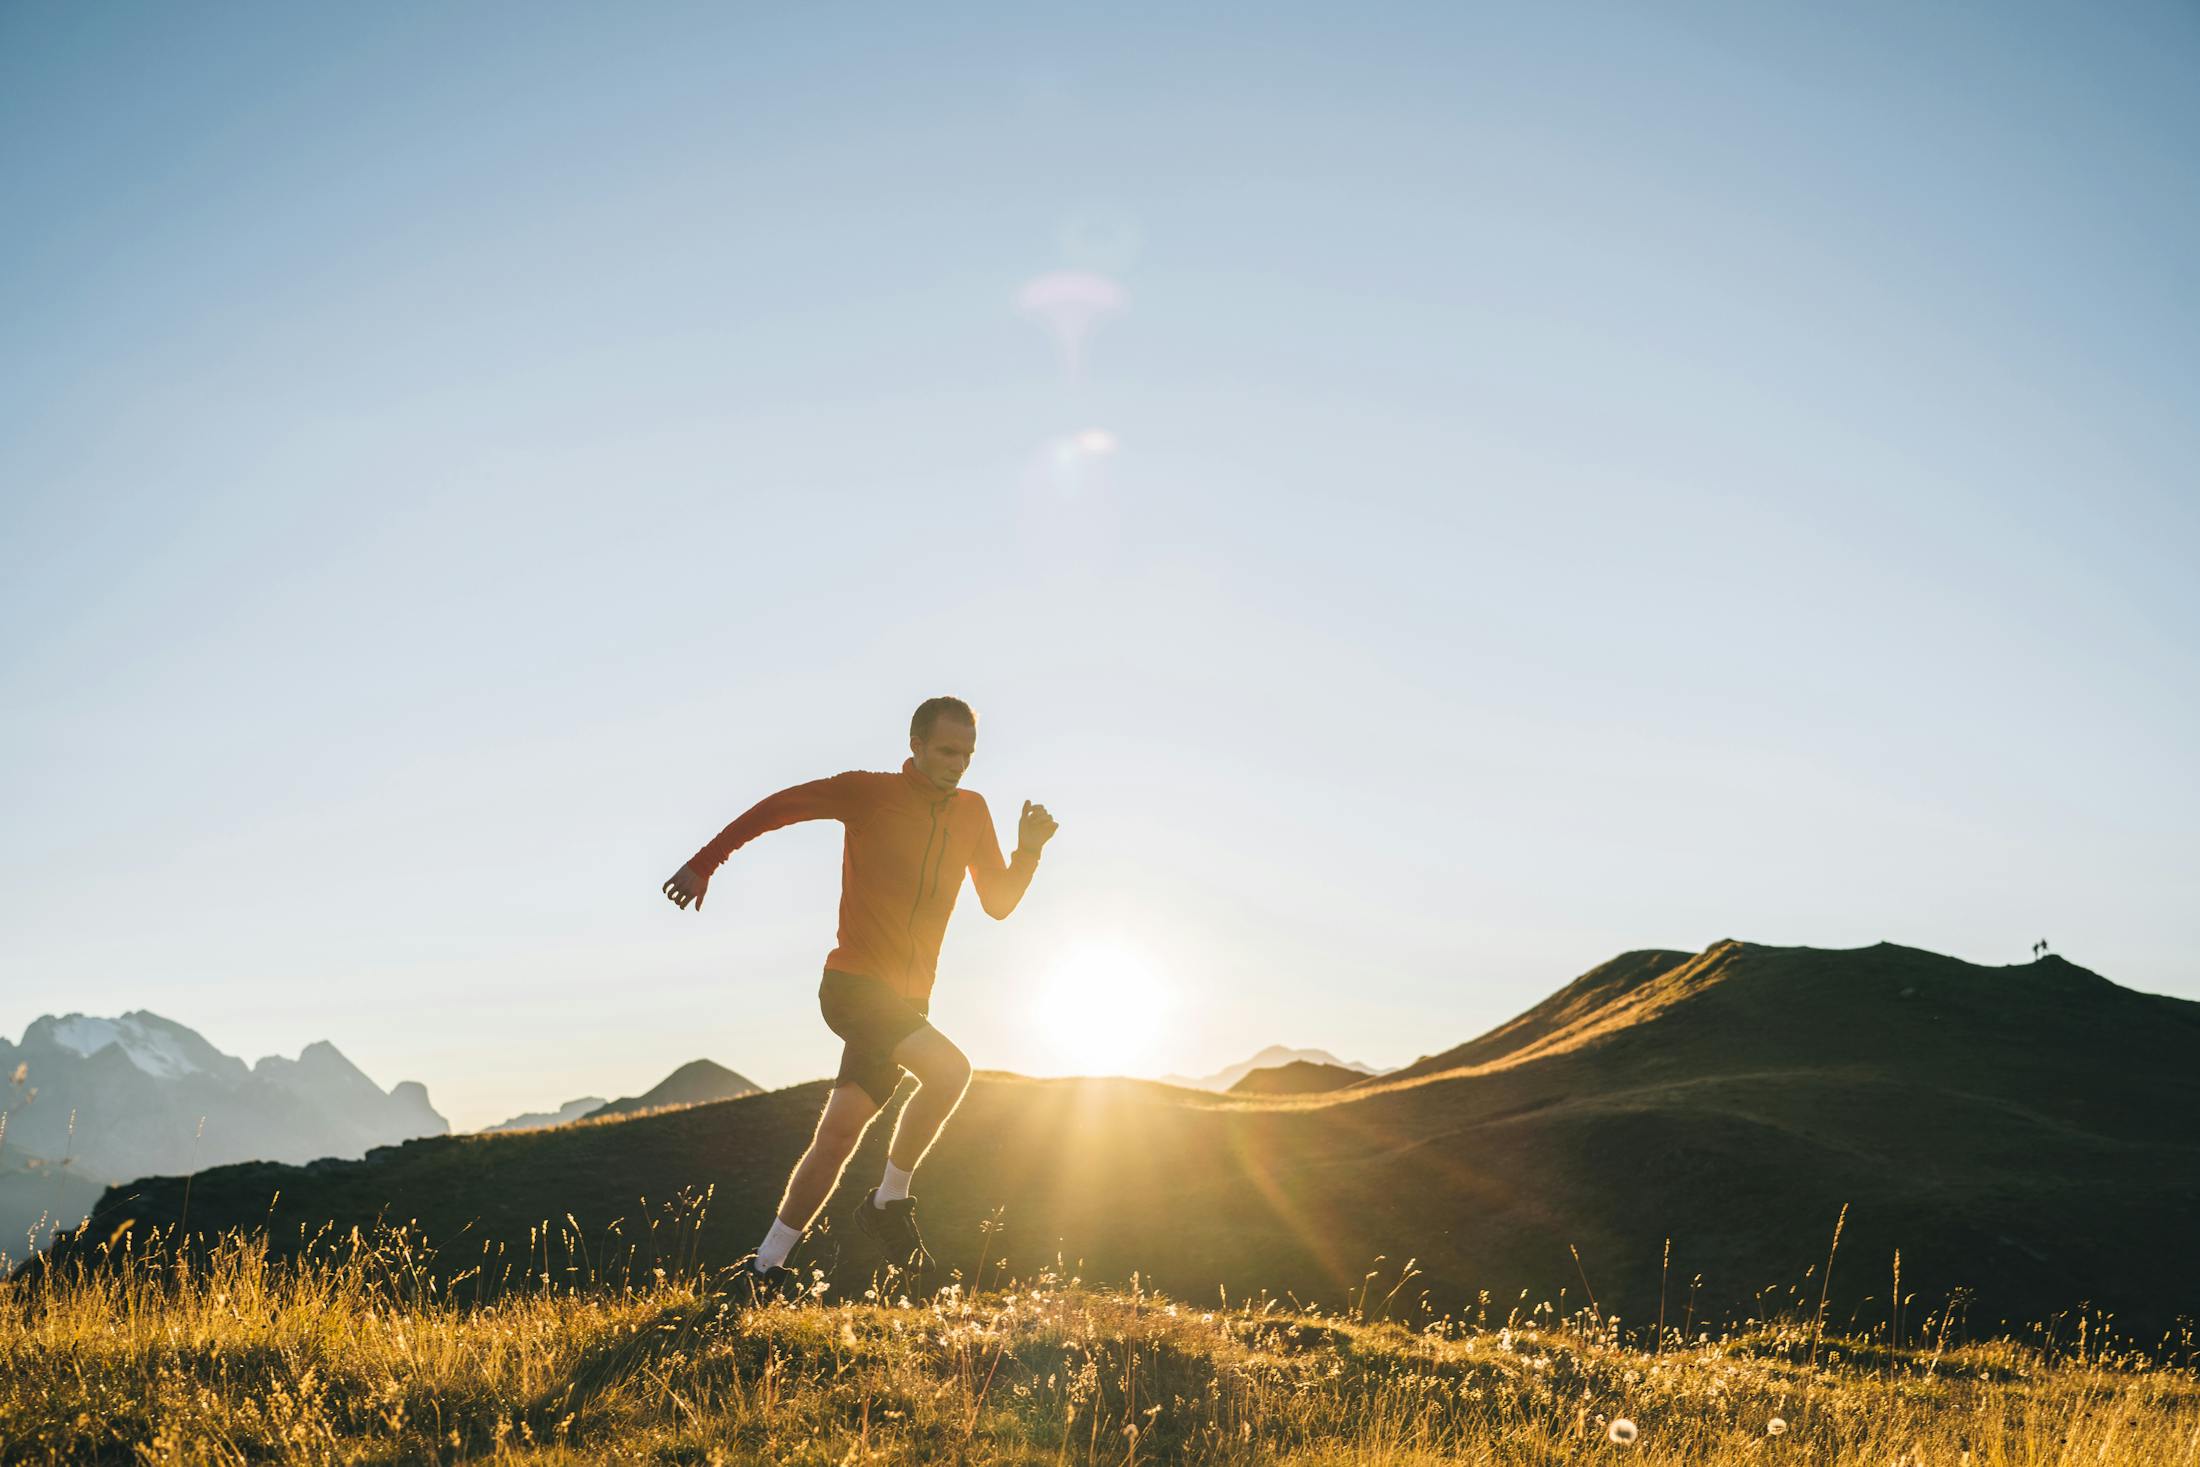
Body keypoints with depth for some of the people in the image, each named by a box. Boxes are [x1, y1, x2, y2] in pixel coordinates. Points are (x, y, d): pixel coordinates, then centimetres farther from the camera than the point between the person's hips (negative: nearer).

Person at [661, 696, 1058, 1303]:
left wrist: (1029, 849, -3)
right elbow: (777, 806, 0)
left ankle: (764, 1268, 12)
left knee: (838, 1135, 2)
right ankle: (889, 1202, -8)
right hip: (854, 984, -5)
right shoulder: (869, 792, -5)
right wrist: (704, 863, -4)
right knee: (949, 1069, -25)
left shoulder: (972, 812, 11)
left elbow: (999, 903, 14)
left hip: (906, 1001, 6)